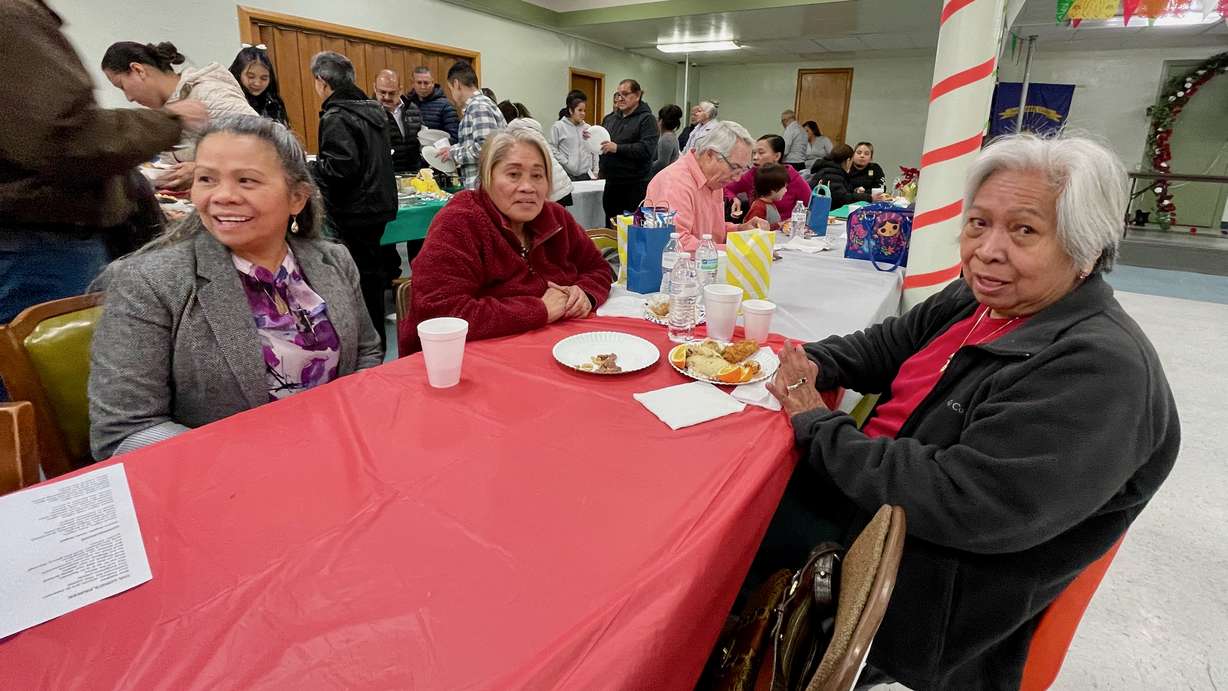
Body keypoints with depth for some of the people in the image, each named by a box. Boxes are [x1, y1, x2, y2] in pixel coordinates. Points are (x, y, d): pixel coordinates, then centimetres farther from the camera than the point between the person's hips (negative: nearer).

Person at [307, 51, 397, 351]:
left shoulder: (337, 118, -15)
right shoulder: (371, 110, 12)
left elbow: (341, 167, -24)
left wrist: (305, 168, -8)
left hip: (355, 213, -9)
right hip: (378, 203, 9)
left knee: (362, 279, -2)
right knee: (373, 273, 16)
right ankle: (376, 342, 28)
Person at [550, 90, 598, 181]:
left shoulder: (588, 128, 10)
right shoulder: (558, 127, 0)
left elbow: (594, 151, 13)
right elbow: (552, 149, -4)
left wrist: (595, 172, 7)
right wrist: (566, 163, -11)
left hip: (586, 174, 4)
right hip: (567, 175, -3)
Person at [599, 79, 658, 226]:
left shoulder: (646, 119, -4)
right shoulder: (610, 118, 16)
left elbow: (647, 149, -17)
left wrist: (617, 148, -20)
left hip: (635, 186, -6)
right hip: (611, 184, 7)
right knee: (610, 227, 12)